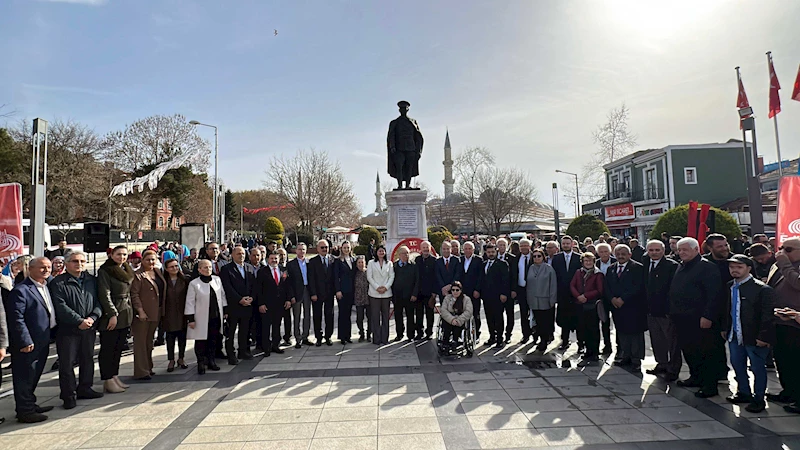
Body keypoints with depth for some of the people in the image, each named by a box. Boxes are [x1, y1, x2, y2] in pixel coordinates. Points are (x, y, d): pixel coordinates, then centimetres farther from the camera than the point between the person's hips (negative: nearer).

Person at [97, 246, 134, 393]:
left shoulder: (127, 271, 15)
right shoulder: (105, 271, -8)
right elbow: (104, 295, -15)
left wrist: (131, 313, 15)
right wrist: (112, 314, -18)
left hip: (125, 314, 8)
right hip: (110, 315, -7)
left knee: (119, 348, 12)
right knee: (108, 348, 0)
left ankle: (115, 377, 20)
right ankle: (107, 381, 6)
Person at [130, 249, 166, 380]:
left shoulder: (158, 273, 11)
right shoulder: (138, 275, -11)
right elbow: (134, 294, -15)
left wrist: (161, 311, 14)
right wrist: (140, 311, -21)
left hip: (155, 314, 7)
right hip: (142, 314, -7)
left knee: (149, 341, 16)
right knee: (141, 342, -1)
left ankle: (148, 367, 27)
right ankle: (141, 371, 4)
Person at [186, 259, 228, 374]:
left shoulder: (217, 280, 3)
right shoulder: (194, 284, -9)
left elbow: (222, 296, 11)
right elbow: (190, 302, -7)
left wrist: (225, 311, 10)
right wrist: (191, 319, -9)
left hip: (216, 317, 4)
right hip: (202, 318, -4)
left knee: (213, 340, 12)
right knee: (201, 341, 3)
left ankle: (211, 361, 24)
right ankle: (201, 363, 14)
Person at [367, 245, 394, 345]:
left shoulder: (389, 263, 10)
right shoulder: (371, 263, 6)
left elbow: (392, 277, 4)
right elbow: (369, 277, 0)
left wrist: (385, 287, -10)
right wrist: (377, 287, -10)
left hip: (386, 293, 2)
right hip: (374, 293, -1)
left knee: (385, 316, 5)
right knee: (375, 316, -1)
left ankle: (384, 338, 12)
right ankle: (376, 339, 5)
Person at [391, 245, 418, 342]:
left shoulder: (413, 266, 3)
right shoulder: (394, 266, 5)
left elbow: (417, 281, 0)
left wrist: (414, 294, -7)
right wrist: (392, 294, -1)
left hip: (409, 296, -1)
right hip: (397, 296, 1)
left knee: (410, 316, 5)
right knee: (398, 316, 8)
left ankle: (411, 335, 16)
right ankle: (399, 334, 21)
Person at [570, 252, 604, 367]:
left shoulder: (598, 274, -4)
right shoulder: (578, 273, 12)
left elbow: (600, 290, -9)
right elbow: (572, 285, 8)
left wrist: (585, 296, -13)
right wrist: (578, 296, -8)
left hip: (592, 305, -5)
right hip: (581, 305, 5)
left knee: (593, 330, -2)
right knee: (583, 329, 9)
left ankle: (593, 356, 5)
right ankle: (589, 351, 24)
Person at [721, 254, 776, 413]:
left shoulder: (762, 289, -14)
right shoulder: (729, 286, 5)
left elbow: (768, 315, -15)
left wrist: (763, 336, -17)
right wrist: (724, 328, 13)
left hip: (754, 337, -6)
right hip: (734, 335, 7)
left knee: (758, 368, 7)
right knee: (737, 365, 17)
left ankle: (758, 399, 21)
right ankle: (744, 393, 34)